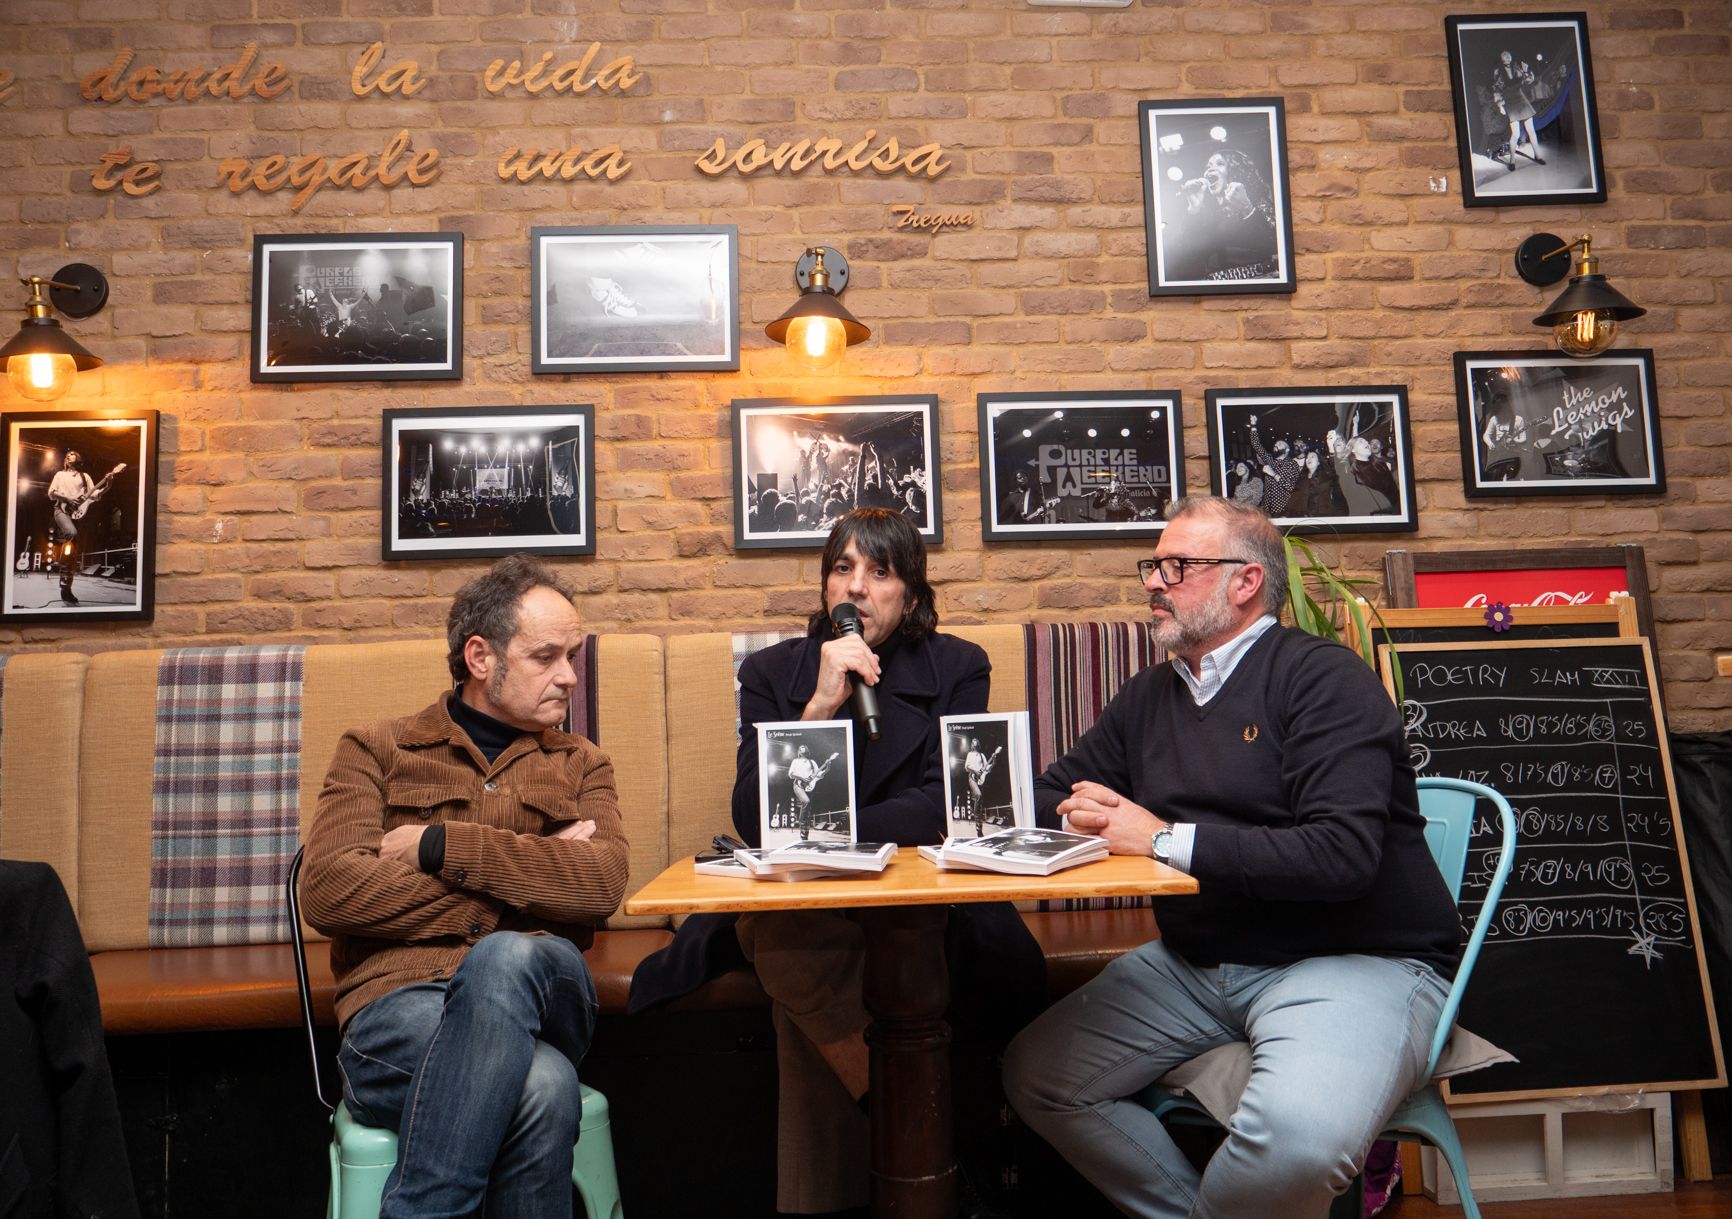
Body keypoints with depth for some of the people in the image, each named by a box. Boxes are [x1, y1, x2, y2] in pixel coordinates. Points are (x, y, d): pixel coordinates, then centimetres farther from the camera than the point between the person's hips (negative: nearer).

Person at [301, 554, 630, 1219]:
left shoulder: (581, 766, 18)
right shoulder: (376, 751, 14)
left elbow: (601, 885, -4)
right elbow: (329, 892, -5)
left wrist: (439, 845, -7)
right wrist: (530, 874, -5)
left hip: (543, 989, 2)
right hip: (398, 1006, -2)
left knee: (508, 958, -35)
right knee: (541, 1083, -35)